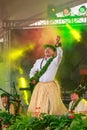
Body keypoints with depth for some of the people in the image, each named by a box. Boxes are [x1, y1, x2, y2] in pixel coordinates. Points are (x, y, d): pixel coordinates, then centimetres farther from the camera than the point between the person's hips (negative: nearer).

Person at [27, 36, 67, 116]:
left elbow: (60, 54, -19)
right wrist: (32, 78, 4)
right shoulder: (39, 61, 14)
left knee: (54, 105, -9)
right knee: (38, 106, 2)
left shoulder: (55, 61, 0)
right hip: (40, 86, 4)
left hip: (50, 86, -4)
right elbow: (33, 71, 23)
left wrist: (57, 44, -35)